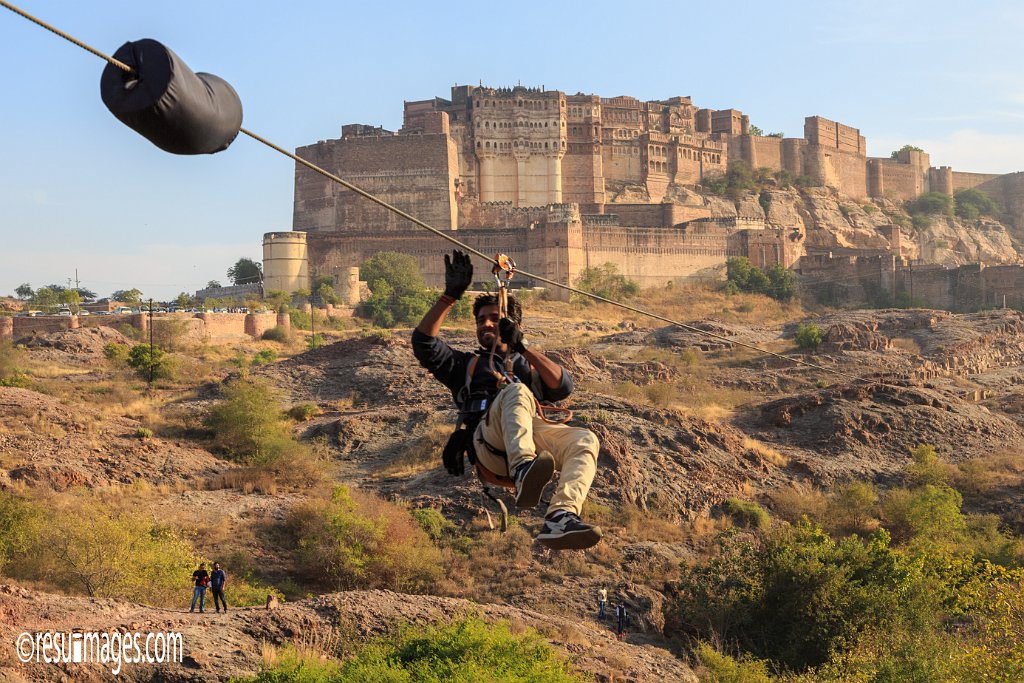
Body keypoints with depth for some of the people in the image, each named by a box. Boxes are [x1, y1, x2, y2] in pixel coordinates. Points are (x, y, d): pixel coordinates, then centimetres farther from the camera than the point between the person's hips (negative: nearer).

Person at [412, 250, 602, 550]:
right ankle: (523, 472, -63)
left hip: (533, 433, 2)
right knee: (515, 391, -35)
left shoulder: (531, 366, 37)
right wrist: (451, 295, 9)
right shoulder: (466, 365, 36)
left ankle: (559, 518, -55)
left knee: (584, 440, -31)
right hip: (487, 442, -2)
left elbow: (563, 386, 12)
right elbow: (424, 341, 17)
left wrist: (523, 346, 3)